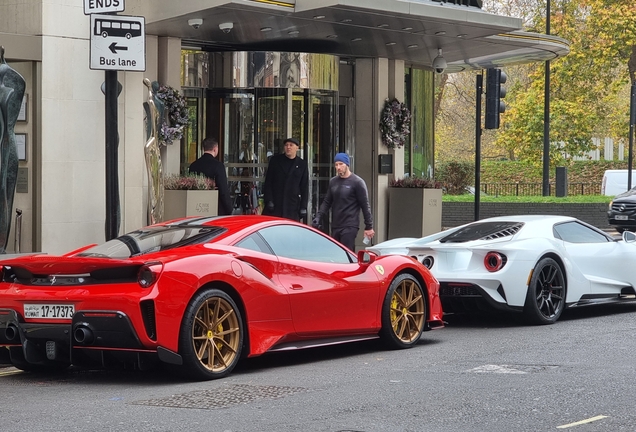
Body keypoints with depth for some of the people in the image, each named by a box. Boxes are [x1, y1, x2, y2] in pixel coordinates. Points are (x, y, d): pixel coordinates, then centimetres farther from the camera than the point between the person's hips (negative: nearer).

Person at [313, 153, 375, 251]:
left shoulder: (357, 182, -5)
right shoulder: (333, 182, 12)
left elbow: (365, 205, -5)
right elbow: (327, 202, 18)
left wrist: (369, 227, -6)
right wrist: (318, 217, 3)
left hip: (350, 227, -6)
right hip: (335, 227, 6)